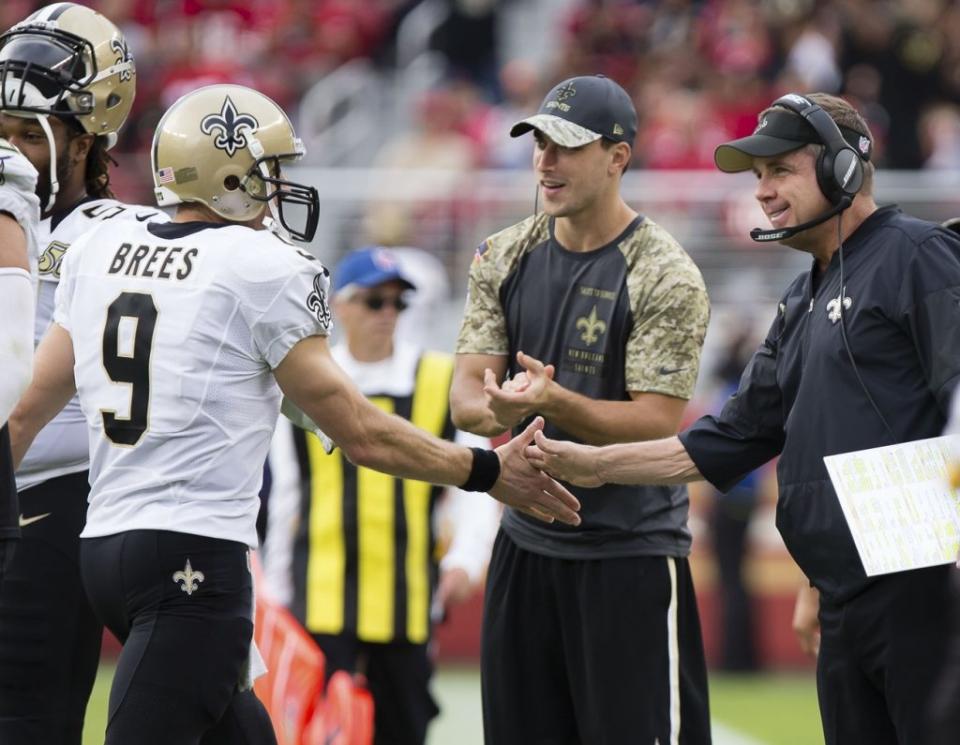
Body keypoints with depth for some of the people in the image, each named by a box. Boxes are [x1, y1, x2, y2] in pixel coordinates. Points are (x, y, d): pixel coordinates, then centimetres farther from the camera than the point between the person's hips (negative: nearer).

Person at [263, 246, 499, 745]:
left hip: (407, 600, 1)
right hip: (322, 593, -1)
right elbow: (285, 498, 10)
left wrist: (465, 559, -11)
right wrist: (276, 591, 12)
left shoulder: (444, 382, 5)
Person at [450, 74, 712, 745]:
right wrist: (497, 409, -21)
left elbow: (657, 424, -16)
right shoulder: (506, 258, 7)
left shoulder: (665, 277, -10)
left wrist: (553, 403, -31)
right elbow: (465, 397, 3)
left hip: (630, 556, -6)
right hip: (525, 545, 6)